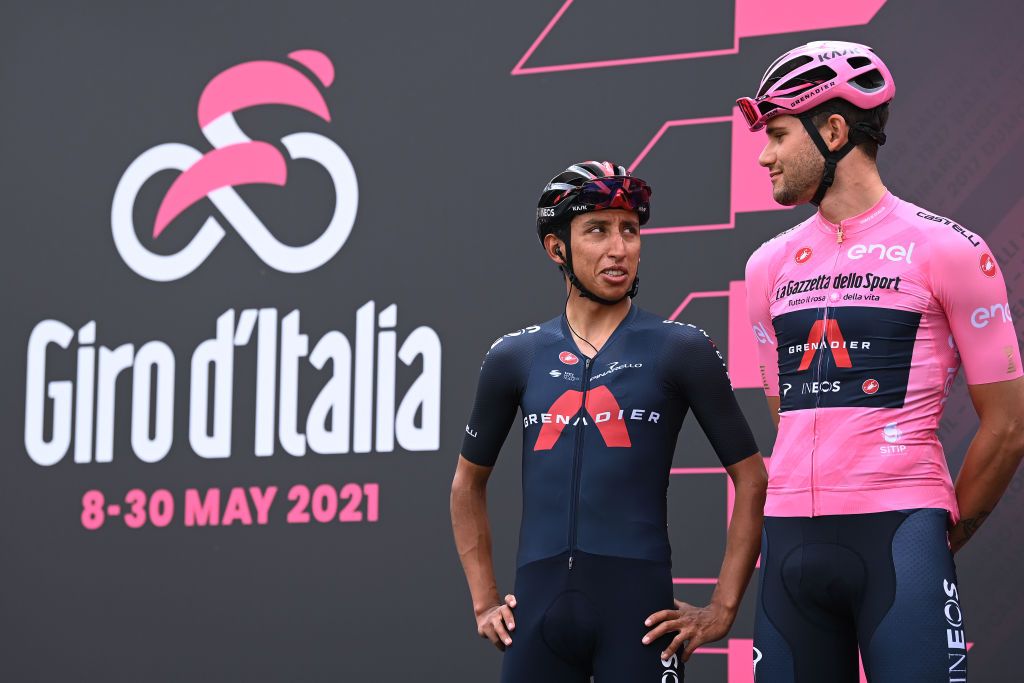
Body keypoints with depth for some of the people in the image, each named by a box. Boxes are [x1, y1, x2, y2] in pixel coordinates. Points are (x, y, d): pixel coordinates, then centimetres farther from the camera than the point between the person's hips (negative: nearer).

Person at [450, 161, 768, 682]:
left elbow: (751, 478, 3)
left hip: (638, 603, -3)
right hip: (538, 603, 3)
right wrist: (484, 603, 14)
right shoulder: (515, 357, 11)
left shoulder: (680, 350, 2)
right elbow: (469, 483, 22)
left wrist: (721, 611, -2)